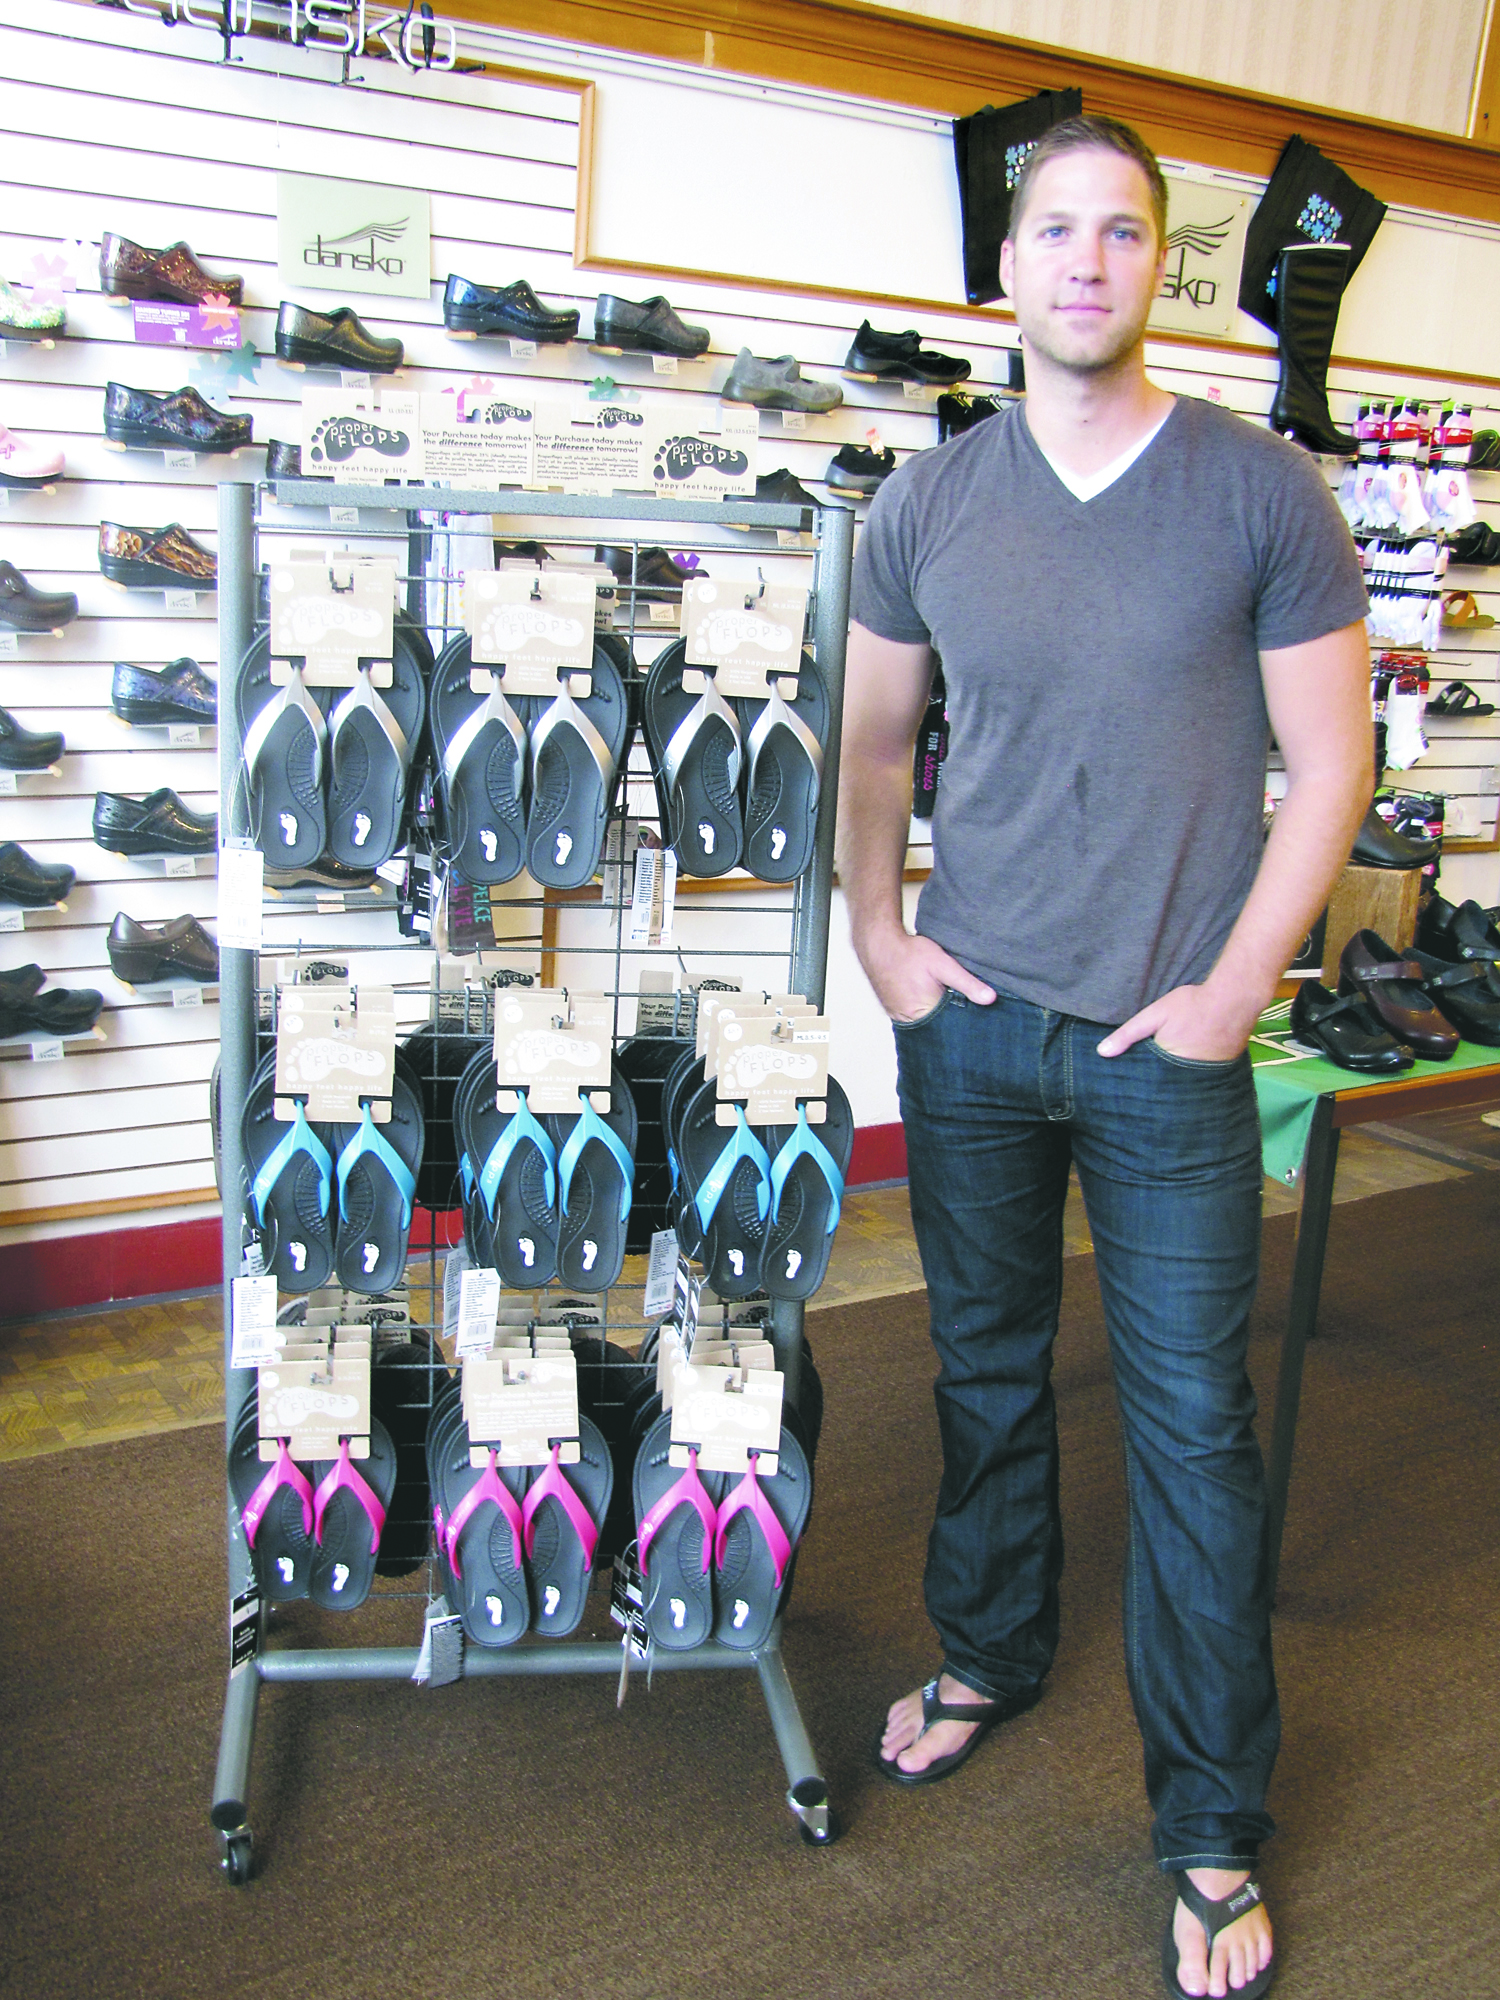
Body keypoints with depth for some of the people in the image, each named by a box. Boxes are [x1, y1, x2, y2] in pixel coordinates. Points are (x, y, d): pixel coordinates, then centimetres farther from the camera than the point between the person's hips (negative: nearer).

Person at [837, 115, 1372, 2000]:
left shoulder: (1263, 491, -3)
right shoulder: (928, 502, 5)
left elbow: (1329, 765, -2)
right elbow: (873, 742, 14)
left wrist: (1233, 987, -8)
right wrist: (878, 933, 4)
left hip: (1170, 1046, -2)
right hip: (969, 1025, 3)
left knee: (1191, 1420, 3)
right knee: (986, 1366, 17)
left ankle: (1215, 1835, 21)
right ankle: (989, 1655, 42)